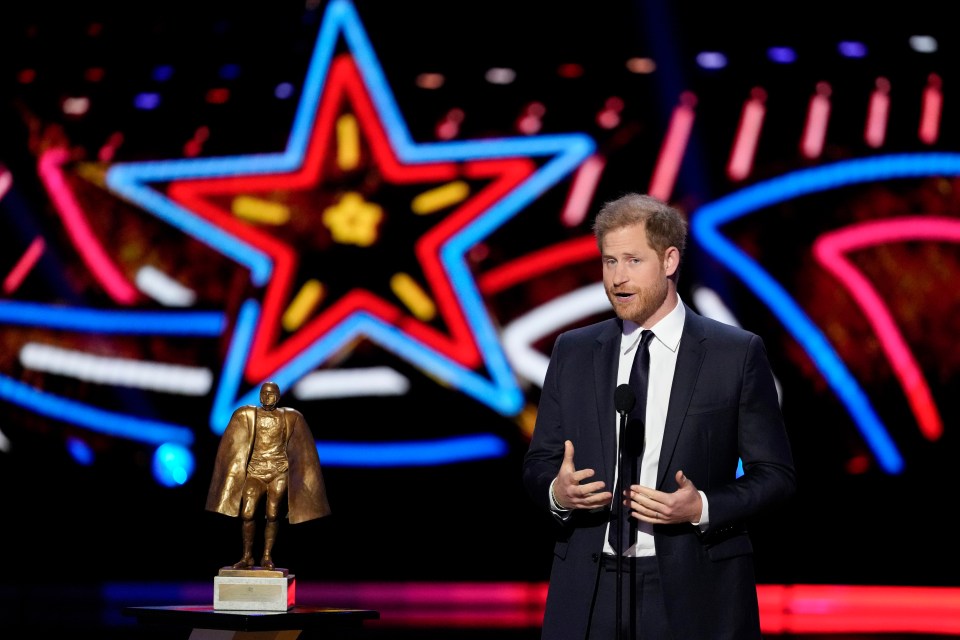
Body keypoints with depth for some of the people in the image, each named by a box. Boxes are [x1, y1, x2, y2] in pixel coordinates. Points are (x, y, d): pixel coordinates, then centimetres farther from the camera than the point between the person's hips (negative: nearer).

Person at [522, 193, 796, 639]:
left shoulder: (738, 353, -1)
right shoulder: (573, 352, 9)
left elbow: (775, 475, 0)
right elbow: (538, 463, 12)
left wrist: (703, 508, -16)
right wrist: (557, 492, -10)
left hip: (693, 593, -2)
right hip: (590, 592, 3)